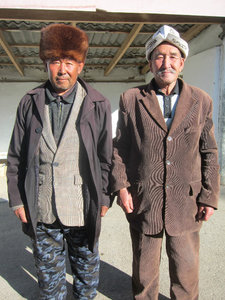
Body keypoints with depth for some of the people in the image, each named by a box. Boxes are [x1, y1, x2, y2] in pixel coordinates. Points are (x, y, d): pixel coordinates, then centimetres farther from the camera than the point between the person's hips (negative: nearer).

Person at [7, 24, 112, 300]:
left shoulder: (98, 105, -3)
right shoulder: (29, 104, 1)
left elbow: (106, 156, 0)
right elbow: (15, 157, 4)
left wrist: (104, 198, 0)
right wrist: (17, 199, 2)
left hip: (82, 208, -1)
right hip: (40, 210, 1)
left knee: (86, 266, 20)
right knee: (48, 268, 20)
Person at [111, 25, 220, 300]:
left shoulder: (201, 101, 2)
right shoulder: (131, 100, 0)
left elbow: (209, 153, 4)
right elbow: (119, 148, 3)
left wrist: (209, 196, 0)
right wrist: (120, 186, -5)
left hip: (185, 203, 1)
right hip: (142, 202, 0)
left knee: (186, 269, 17)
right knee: (144, 269, 18)